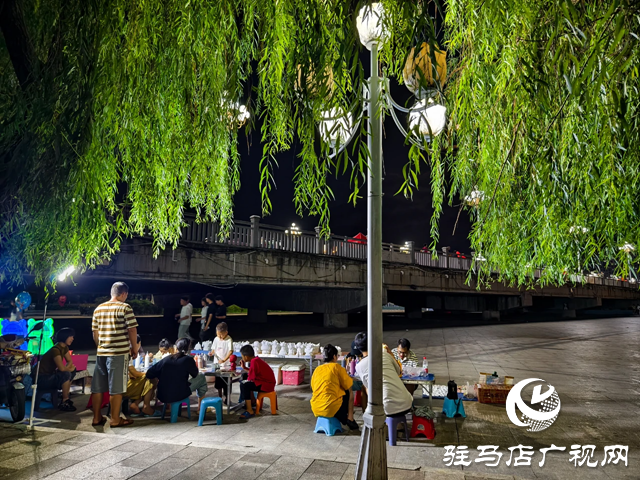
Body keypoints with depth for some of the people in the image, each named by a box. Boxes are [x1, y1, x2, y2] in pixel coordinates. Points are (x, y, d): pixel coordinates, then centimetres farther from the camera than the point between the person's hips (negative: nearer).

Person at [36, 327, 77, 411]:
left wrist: (67, 367, -13)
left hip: (51, 375, 10)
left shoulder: (64, 347, 4)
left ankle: (66, 397, 7)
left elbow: (70, 361, 8)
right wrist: (68, 368, -10)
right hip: (42, 379, -10)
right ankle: (64, 402, -15)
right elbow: (62, 368, -32)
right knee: (66, 374, -28)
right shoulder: (55, 350, -25)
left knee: (73, 371, 3)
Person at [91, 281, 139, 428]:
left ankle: (97, 418, 22)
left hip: (101, 353, 6)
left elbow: (95, 332, 14)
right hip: (119, 353, -6)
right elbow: (132, 330, -11)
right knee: (116, 388, 1)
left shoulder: (98, 309, 10)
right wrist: (134, 348, 0)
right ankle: (115, 419, 8)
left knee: (98, 387, 13)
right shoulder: (125, 308, -9)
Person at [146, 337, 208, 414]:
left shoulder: (166, 359, 1)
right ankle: (200, 409, 23)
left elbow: (149, 374, 0)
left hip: (162, 396, 5)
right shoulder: (188, 359, -9)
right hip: (178, 395, -5)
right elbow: (195, 374, 9)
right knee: (201, 377, 16)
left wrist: (164, 377, 15)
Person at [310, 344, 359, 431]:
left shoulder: (317, 369, 11)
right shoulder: (337, 367, -2)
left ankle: (344, 419, 26)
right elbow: (348, 387, 1)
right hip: (331, 409, -6)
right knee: (349, 393, 17)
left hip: (316, 410, 6)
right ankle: (350, 419, 15)